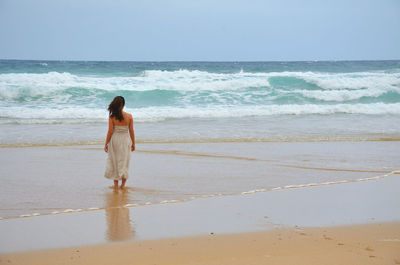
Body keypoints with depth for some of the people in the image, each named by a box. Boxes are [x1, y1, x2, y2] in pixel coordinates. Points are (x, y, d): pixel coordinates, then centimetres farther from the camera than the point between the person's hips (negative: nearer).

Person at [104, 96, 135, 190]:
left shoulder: (112, 117, -12)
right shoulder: (129, 116, -8)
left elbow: (110, 132, -10)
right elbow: (131, 131, -3)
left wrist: (106, 144, 0)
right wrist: (133, 143, 9)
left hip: (114, 140, -1)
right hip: (125, 140, 1)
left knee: (114, 162, 13)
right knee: (124, 162, 13)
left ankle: (116, 185, 15)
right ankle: (123, 184, 16)